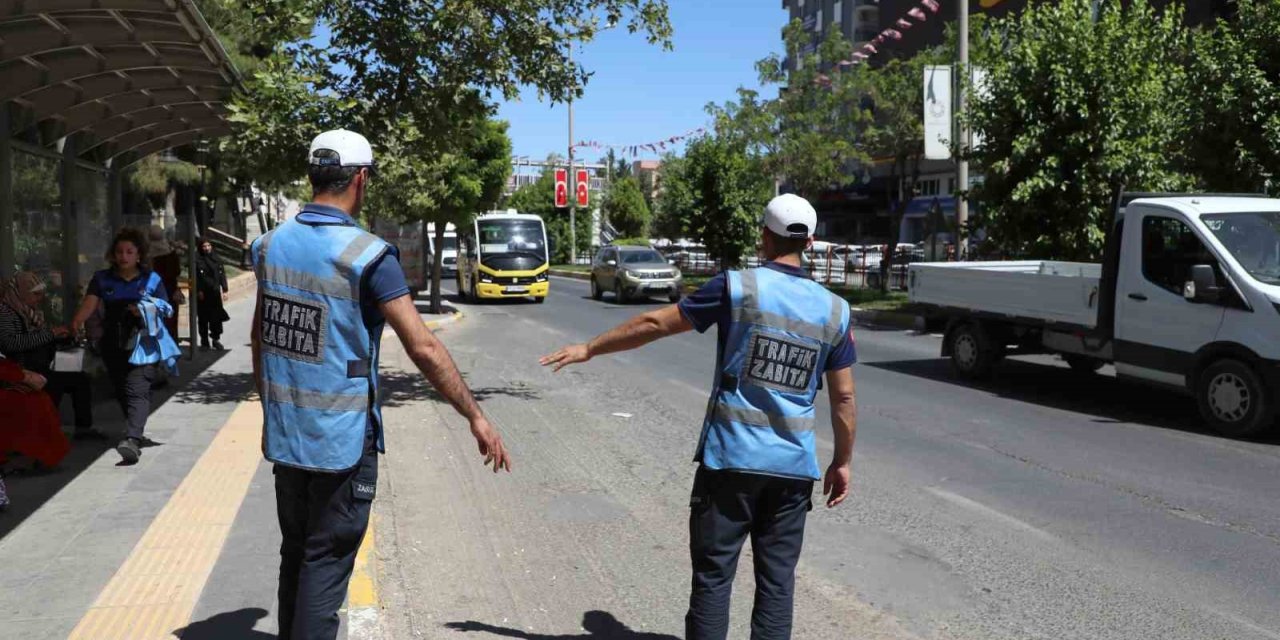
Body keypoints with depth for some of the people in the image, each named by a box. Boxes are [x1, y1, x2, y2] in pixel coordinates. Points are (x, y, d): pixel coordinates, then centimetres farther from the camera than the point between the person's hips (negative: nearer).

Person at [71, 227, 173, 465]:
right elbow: (89, 303, -4)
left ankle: (132, 440, -30)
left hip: (142, 345, -4)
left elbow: (166, 310, 5)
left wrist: (146, 312, -15)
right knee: (122, 392, 13)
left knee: (137, 391, -18)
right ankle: (138, 433, 32)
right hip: (113, 346, 4)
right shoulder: (103, 279, 9)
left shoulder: (152, 280, 5)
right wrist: (77, 322, -23)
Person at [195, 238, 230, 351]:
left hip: (215, 292, 3)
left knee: (216, 316, 3)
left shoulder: (216, 258, 7)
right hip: (202, 293, -3)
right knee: (203, 317, 5)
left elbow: (222, 274, 9)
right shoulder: (197, 259, -5)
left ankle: (216, 339, 15)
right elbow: (195, 277, -8)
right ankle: (204, 341, 14)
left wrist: (224, 290, 5)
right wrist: (198, 291, -13)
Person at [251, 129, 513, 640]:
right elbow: (423, 349, -20)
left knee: (295, 555, 21)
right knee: (326, 564, 5)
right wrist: (476, 417, -13)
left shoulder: (271, 244, 3)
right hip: (342, 440, -6)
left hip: (284, 434, 6)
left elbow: (259, 338, 11)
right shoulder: (366, 255, -16)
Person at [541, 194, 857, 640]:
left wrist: (588, 349, 9)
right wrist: (842, 462, 17)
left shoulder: (737, 287, -8)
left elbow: (655, 324, -2)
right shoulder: (834, 310, 3)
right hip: (794, 467, 3)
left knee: (713, 576, 5)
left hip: (731, 457, -3)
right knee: (777, 580, 10)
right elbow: (843, 397, 6)